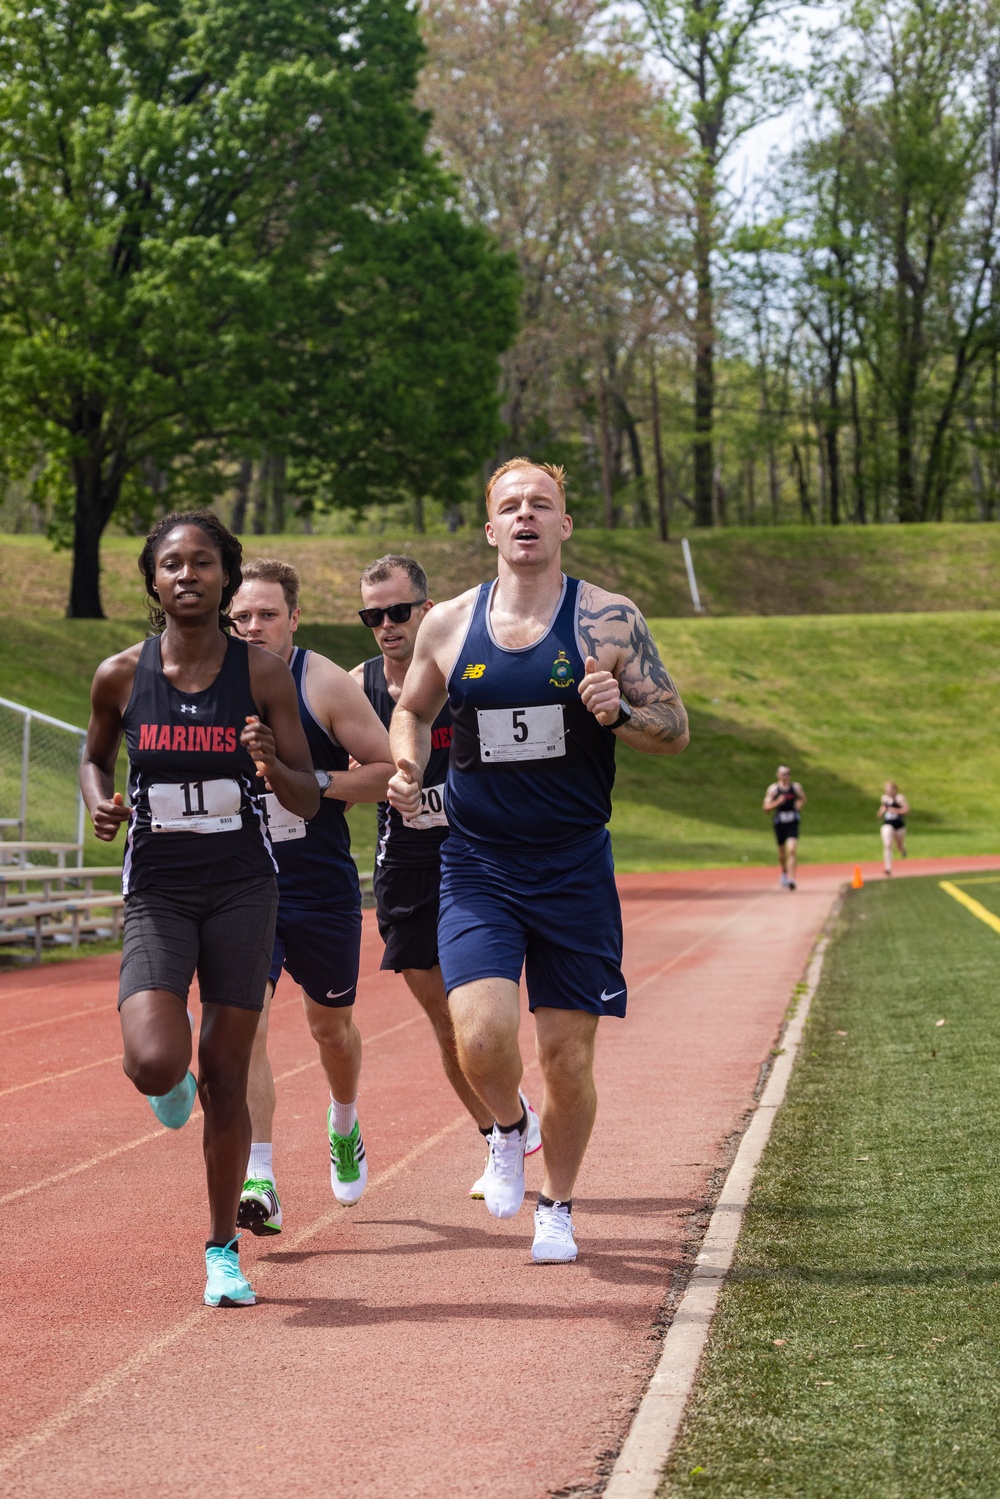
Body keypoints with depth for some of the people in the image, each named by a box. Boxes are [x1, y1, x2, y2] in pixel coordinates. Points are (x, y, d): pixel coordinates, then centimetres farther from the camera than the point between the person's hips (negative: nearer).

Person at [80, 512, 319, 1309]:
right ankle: (171, 1077, 21)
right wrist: (101, 802, -4)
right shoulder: (122, 675, -2)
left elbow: (309, 802, 0)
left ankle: (224, 1249, 21)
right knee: (156, 1064, -20)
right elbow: (96, 754, 17)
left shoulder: (264, 675, -4)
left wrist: (272, 766, -21)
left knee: (225, 1076, 4)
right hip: (157, 890, 0)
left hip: (243, 889, 0)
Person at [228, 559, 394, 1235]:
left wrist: (313, 783, -19)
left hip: (322, 888, -1)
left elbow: (388, 770, -7)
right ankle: (259, 1182, -16)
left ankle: (344, 1127, 47)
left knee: (331, 1025, 16)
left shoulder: (326, 685, -9)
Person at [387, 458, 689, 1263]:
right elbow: (412, 710, 19)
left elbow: (675, 730, 0)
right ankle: (507, 1128, 18)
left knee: (567, 1054, 4)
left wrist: (618, 711, -21)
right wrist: (406, 767, -1)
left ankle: (558, 1205, 29)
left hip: (574, 869, -1)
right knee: (482, 1035, -18)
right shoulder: (449, 625, 2)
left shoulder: (609, 620, -4)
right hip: (477, 869, 1)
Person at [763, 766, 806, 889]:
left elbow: (803, 799, 21)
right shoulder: (773, 789, -2)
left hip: (793, 823, -1)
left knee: (792, 850, -16)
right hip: (779, 823, 1)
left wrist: (800, 804, -2)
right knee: (782, 851, 14)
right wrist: (777, 802, -22)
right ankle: (784, 872, 44)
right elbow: (766, 807, -5)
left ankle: (791, 879, -20)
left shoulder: (796, 787, 3)